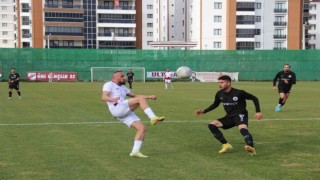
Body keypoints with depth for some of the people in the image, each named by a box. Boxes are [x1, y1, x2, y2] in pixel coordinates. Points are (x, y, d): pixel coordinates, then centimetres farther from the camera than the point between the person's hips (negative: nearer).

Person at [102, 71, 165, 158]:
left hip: (126, 113, 8)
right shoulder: (109, 85, 7)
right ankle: (153, 118, -30)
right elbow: (104, 98, -10)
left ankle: (135, 151, -6)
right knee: (141, 99, -21)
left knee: (142, 128, -6)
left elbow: (135, 95, 33)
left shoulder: (122, 87, 32)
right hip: (117, 109, -8)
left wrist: (149, 97, 21)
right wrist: (113, 99, -33)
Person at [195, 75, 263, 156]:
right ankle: (226, 145, -6)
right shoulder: (219, 94, -1)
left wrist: (258, 112, -12)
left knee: (242, 128, -38)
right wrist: (204, 111, 10)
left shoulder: (239, 93, -15)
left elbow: (254, 98, -4)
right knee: (212, 125, -10)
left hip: (240, 115, -6)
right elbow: (215, 104, 20)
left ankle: (251, 148, -57)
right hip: (229, 117, 6)